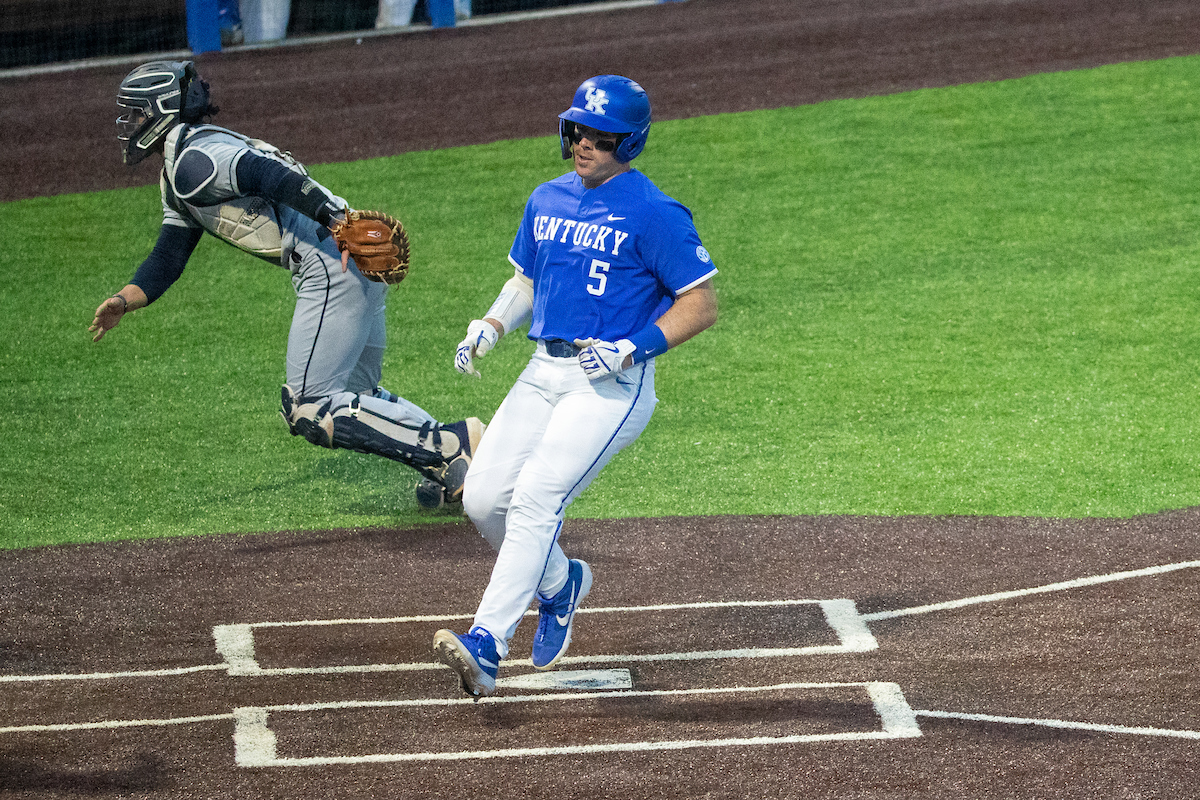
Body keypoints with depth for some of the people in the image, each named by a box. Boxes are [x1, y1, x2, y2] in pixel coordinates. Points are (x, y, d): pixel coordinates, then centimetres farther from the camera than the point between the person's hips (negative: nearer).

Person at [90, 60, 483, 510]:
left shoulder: (195, 160, -8)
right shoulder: (177, 180, 25)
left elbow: (274, 175, -22)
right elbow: (168, 259, 28)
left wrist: (340, 221, -31)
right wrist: (124, 301, 11)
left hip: (334, 266, -10)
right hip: (357, 270, 10)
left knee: (310, 411, -9)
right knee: (354, 395, 21)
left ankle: (452, 445, -14)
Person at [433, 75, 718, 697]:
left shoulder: (653, 214, -10)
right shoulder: (547, 201, 12)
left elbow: (702, 303, -8)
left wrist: (633, 348, -19)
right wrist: (488, 329, 5)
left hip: (615, 385, -7)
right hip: (544, 373, 7)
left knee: (536, 498, -22)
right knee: (483, 499, -1)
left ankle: (486, 644, -28)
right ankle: (558, 583, 28)